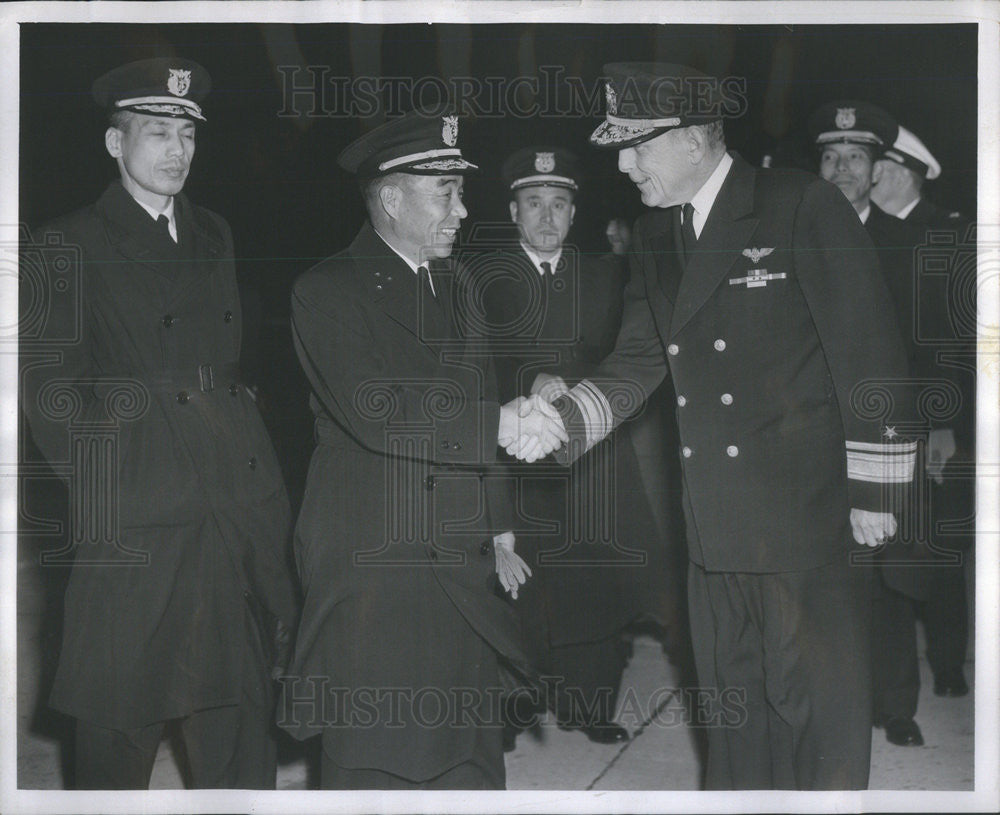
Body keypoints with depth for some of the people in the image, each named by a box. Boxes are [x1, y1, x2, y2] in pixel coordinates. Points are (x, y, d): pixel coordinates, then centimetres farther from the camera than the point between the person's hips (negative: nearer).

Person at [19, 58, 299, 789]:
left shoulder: (215, 237, 17)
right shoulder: (70, 247, -1)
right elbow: (53, 399, -4)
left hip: (240, 523, 5)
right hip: (135, 530, -5)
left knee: (242, 745, 9)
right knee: (117, 742, 4)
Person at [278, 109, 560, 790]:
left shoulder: (453, 287, 17)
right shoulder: (328, 291, -6)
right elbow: (376, 413, -21)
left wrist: (500, 534, 17)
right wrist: (500, 423, -22)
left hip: (463, 570, 7)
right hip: (372, 573, -6)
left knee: (470, 764, 10)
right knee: (377, 764, -2)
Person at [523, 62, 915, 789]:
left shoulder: (803, 207, -11)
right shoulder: (655, 236, 10)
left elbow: (871, 351, -11)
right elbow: (638, 360, 8)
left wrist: (873, 489, -11)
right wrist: (561, 422, -10)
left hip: (810, 519, -6)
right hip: (716, 531, 6)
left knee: (819, 709, 3)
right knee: (731, 703, 18)